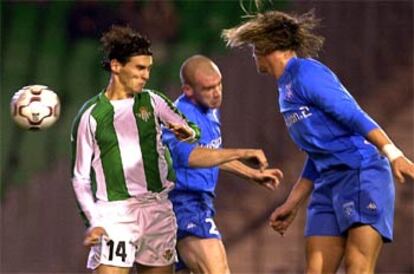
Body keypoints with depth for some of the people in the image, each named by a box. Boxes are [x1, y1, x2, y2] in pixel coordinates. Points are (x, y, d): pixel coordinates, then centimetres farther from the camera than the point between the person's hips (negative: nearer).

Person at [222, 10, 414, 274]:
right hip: (329, 184, 9)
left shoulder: (306, 73, -6)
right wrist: (291, 205, 27)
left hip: (362, 174, -9)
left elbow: (354, 115, -15)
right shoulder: (287, 88, 22)